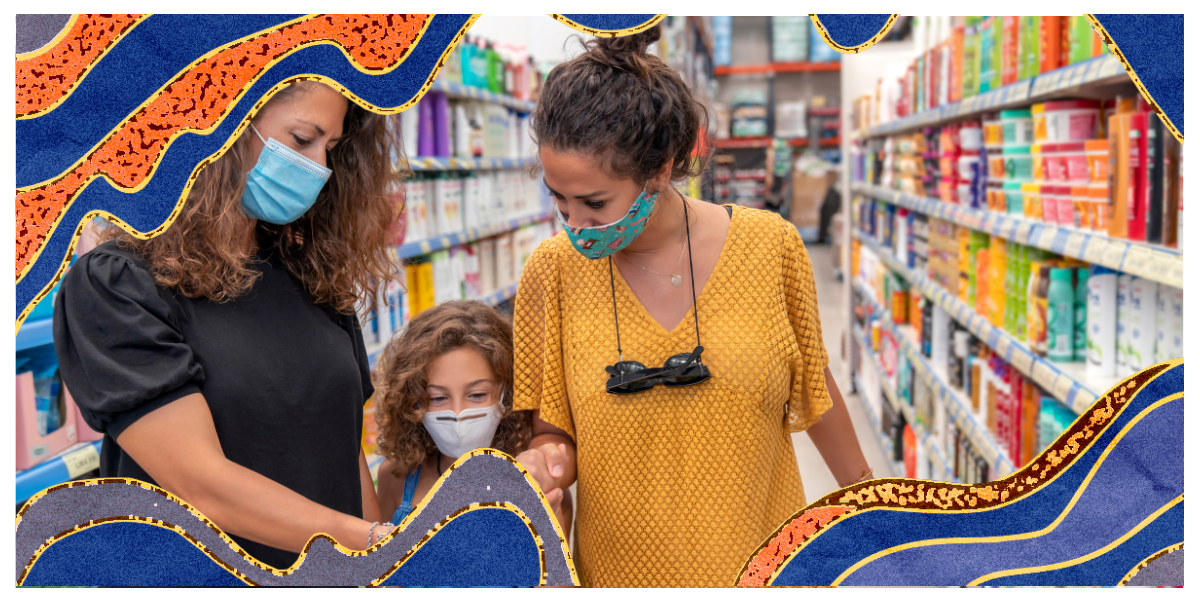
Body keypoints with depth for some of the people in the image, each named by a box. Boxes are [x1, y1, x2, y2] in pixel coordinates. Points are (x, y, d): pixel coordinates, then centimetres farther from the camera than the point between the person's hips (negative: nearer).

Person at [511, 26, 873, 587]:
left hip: (763, 561, 0)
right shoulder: (553, 271, -11)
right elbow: (553, 431, -1)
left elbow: (814, 389, 4)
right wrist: (545, 460, -23)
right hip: (620, 568, 1)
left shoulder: (770, 246, -12)